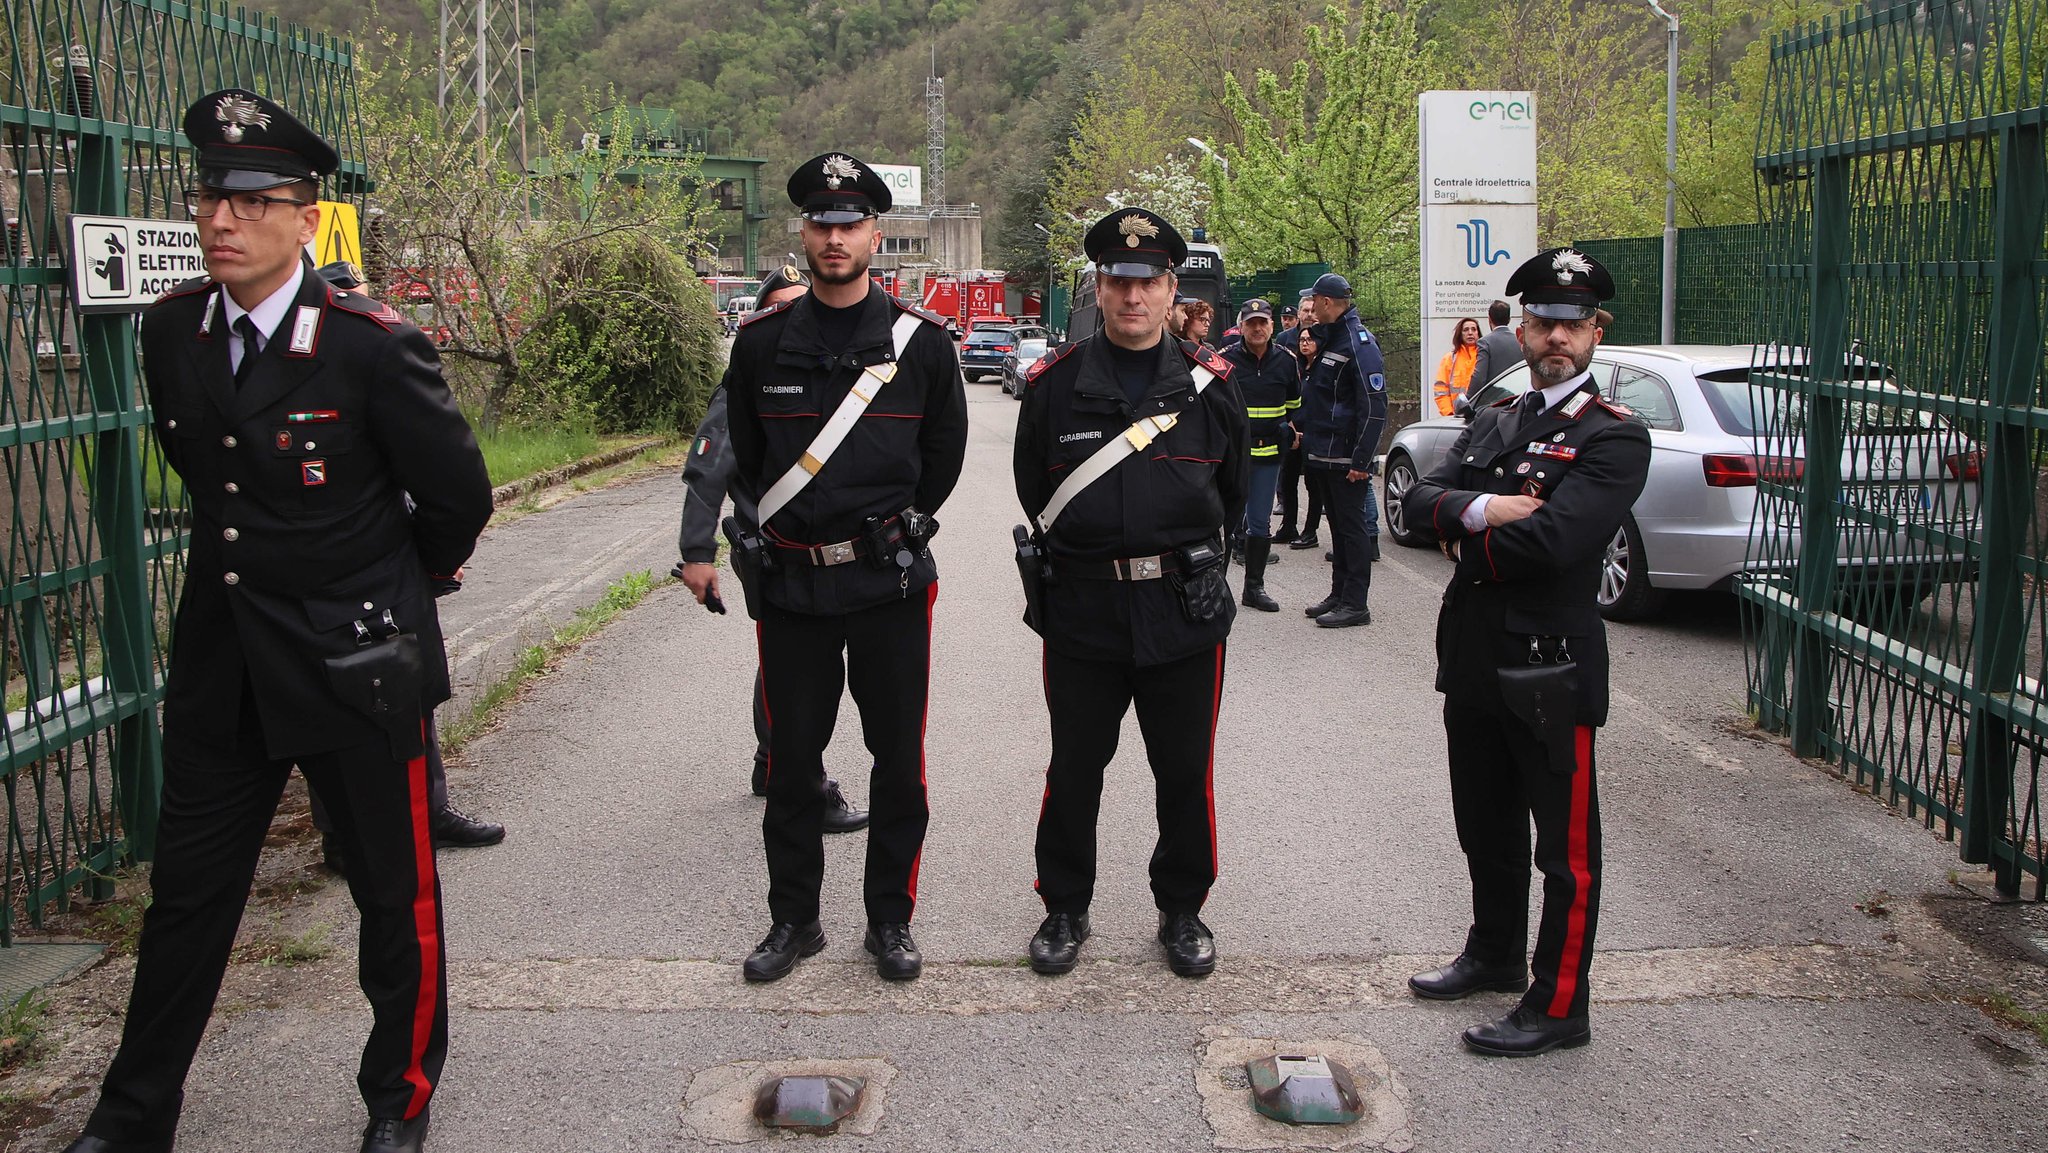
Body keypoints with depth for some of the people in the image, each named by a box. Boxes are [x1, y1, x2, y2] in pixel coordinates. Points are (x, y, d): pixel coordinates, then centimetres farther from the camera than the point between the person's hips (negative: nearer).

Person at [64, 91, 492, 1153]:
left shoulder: (374, 347, -17)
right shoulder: (171, 329, 1)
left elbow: (458, 497, -7)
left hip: (357, 665, -5)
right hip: (219, 665, 5)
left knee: (394, 894, 10)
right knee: (185, 898, 14)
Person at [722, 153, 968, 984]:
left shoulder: (922, 340, -2)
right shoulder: (762, 341, 2)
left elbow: (944, 451, 9)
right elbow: (743, 454, 13)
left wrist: (899, 530, 10)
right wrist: (768, 530, 11)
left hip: (891, 581, -1)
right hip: (789, 582, 1)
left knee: (898, 758, 7)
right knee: (792, 759, 9)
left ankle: (890, 919, 22)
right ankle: (793, 918, 25)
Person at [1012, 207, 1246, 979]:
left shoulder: (1211, 384, 2)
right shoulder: (1054, 385, 0)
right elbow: (1032, 489, 14)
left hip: (1184, 611, 1)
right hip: (1081, 612, 0)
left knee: (1185, 772, 10)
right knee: (1074, 769, 9)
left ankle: (1182, 910, 28)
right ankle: (1064, 909, 27)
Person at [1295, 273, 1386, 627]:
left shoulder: (1359, 344, -15)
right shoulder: (1326, 338, 14)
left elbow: (1374, 408, -19)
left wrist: (1361, 460, -22)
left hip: (1346, 459, -9)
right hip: (1323, 454, 9)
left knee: (1352, 526, -3)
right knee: (1338, 526, 15)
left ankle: (1355, 604, 2)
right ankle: (1339, 595, 24)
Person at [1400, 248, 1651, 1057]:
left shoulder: (1614, 438, -10)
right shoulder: (1491, 424, 13)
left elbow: (1552, 540, -24)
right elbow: (1421, 501, 1)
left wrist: (1464, 540, -8)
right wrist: (1484, 510, -18)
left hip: (1550, 667, -7)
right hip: (1474, 658, 7)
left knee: (1566, 848, 5)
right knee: (1486, 830, 22)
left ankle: (1559, 1006, 17)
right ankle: (1496, 953, 41)